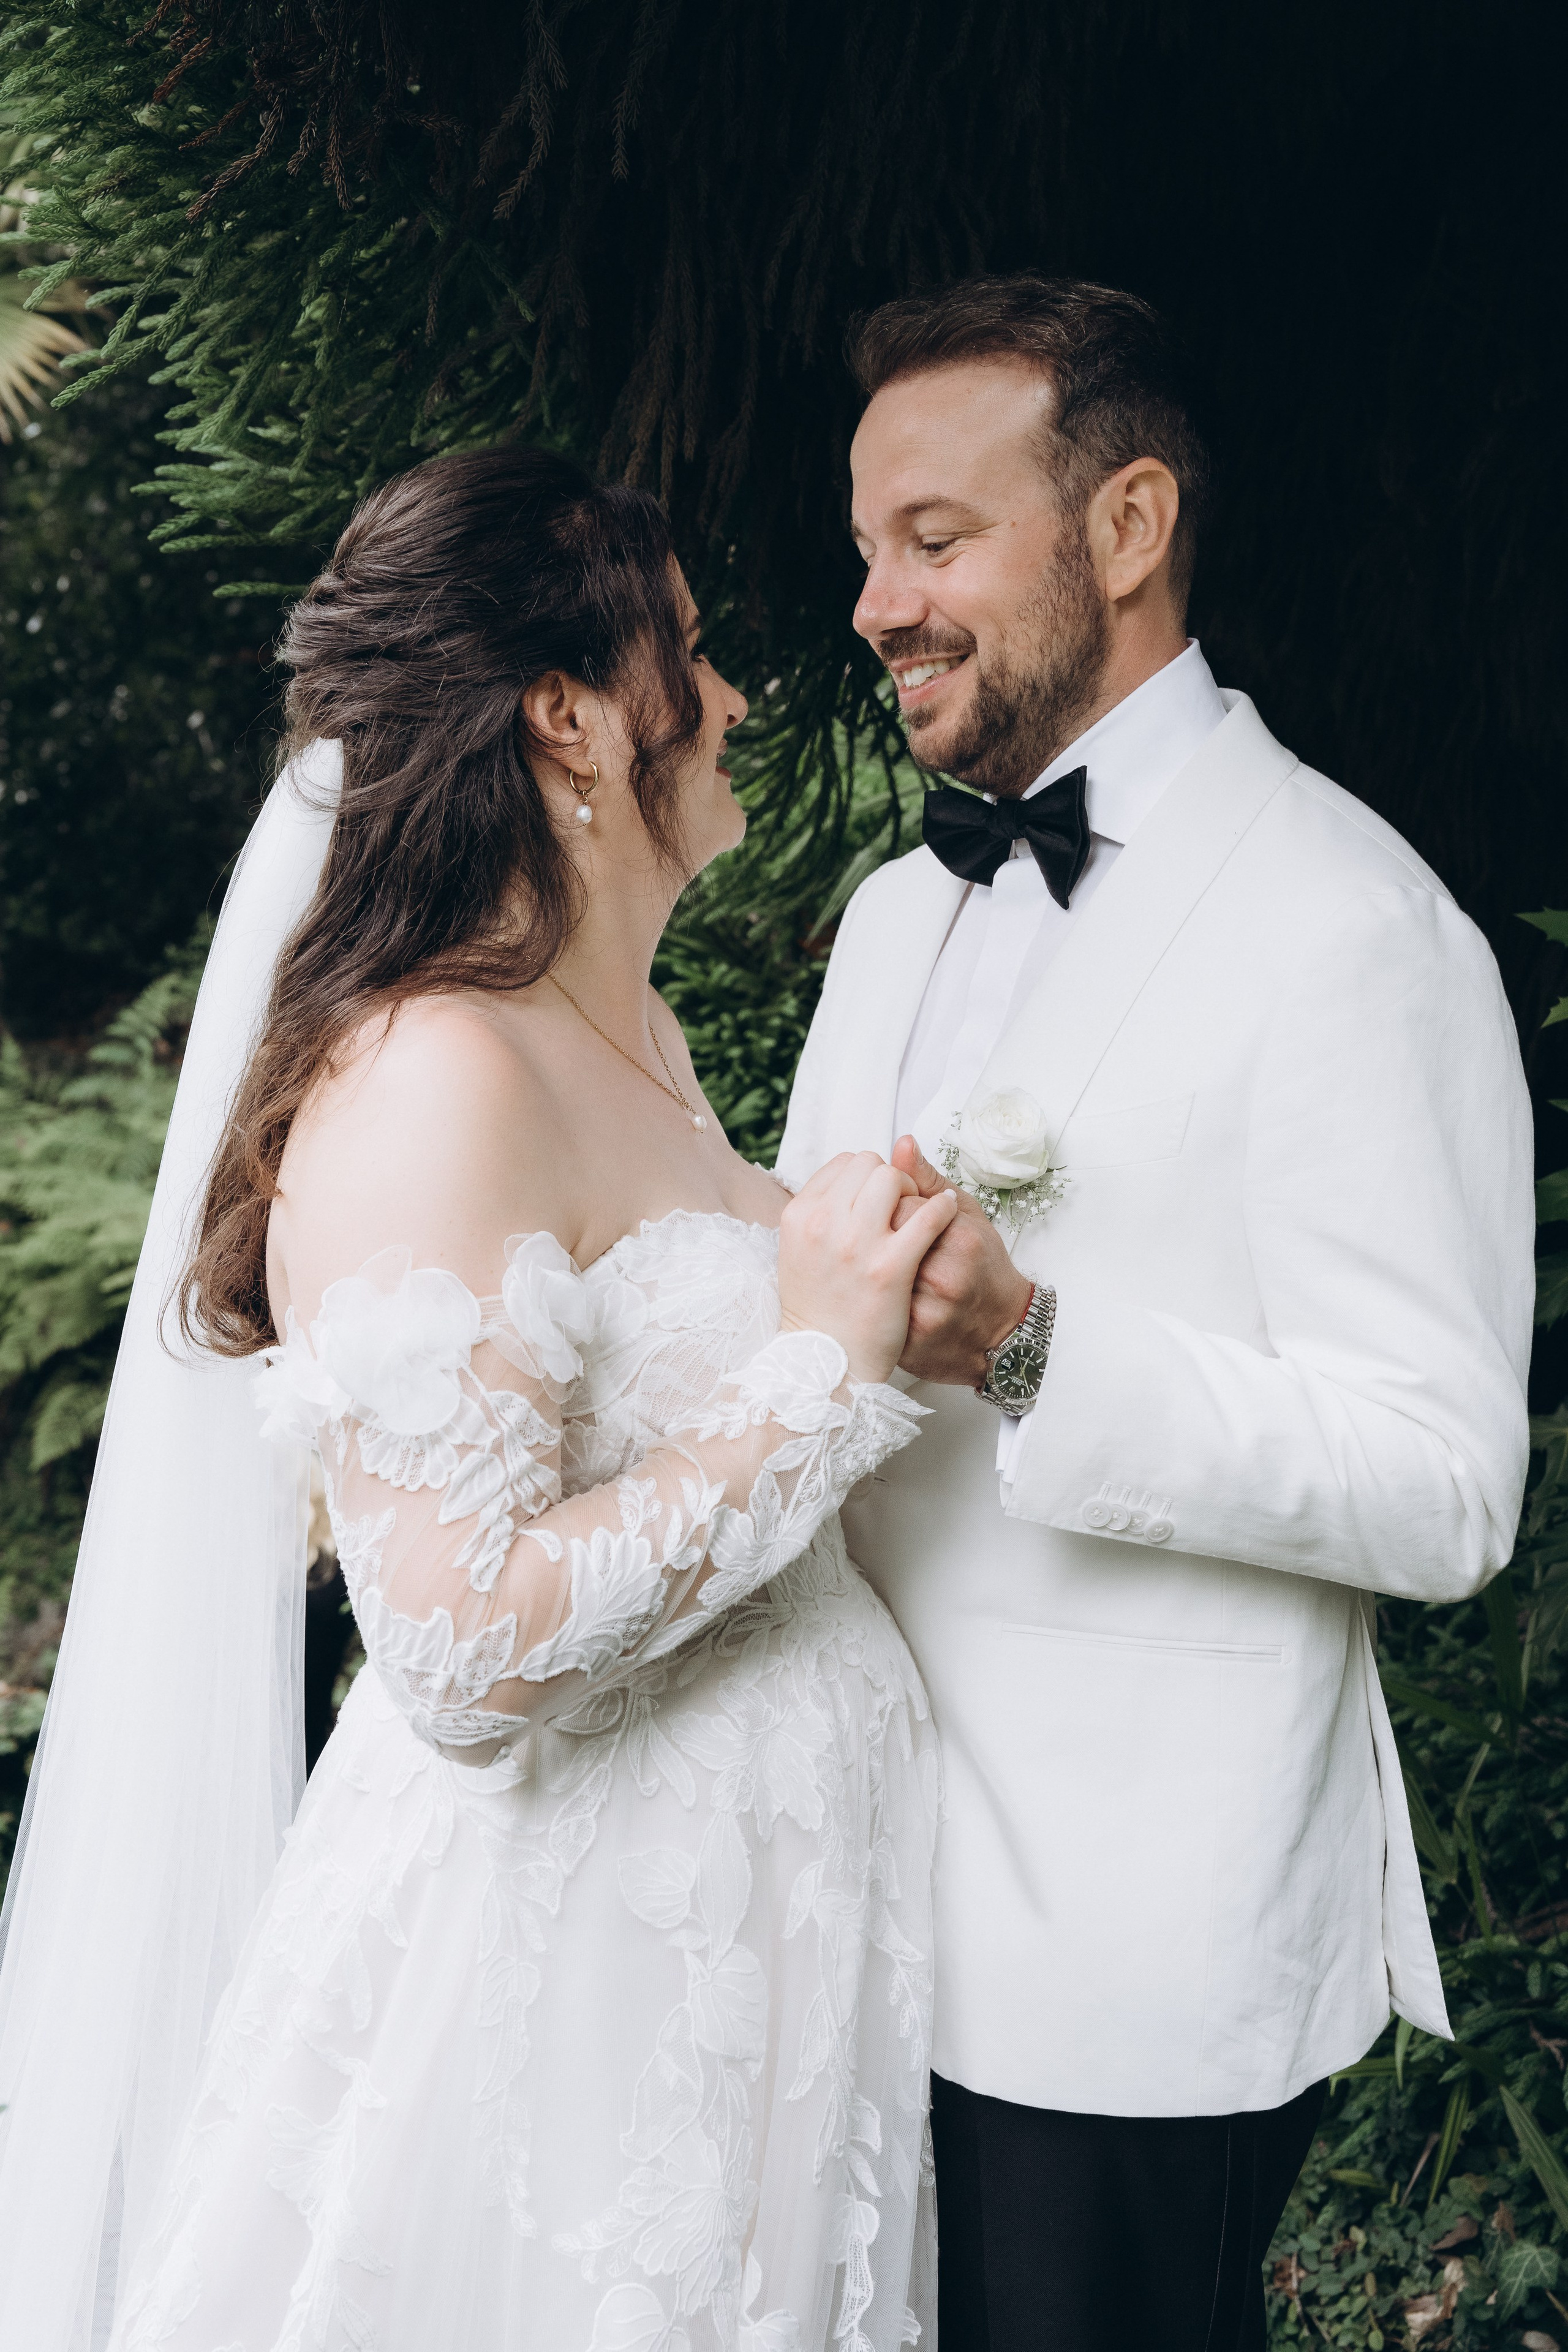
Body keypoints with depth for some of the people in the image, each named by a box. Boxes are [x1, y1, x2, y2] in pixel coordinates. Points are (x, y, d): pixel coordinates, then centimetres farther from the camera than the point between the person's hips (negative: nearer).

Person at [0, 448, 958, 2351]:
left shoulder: (625, 1034, 10)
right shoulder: (435, 1084, -22)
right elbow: (467, 1652, -28)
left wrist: (886, 1275, 9)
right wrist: (812, 1376, -23)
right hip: (560, 1963, -9)